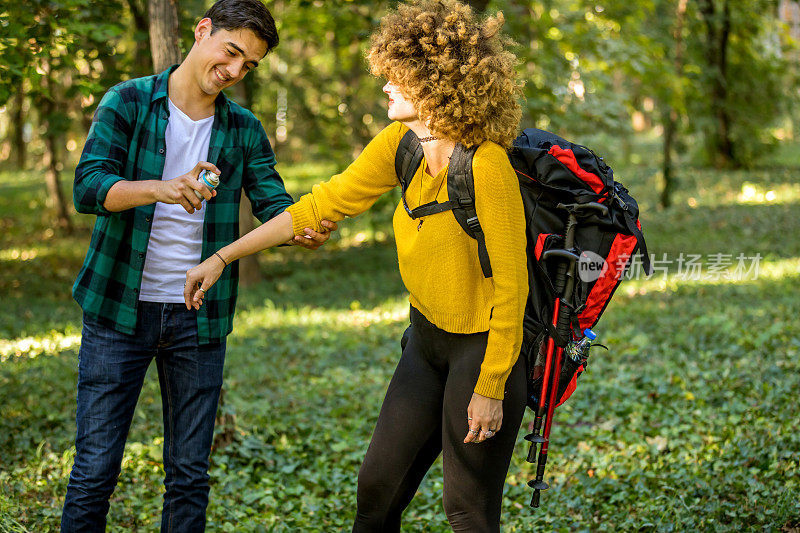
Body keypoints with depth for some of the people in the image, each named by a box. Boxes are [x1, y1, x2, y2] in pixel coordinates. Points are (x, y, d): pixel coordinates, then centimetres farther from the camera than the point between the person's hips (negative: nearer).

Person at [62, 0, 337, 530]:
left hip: (199, 319, 3)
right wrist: (162, 189, -34)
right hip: (121, 308, -3)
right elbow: (89, 185, -15)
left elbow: (274, 204, -1)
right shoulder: (127, 103, -3)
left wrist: (304, 228, -25)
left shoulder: (244, 130, 7)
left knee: (190, 475, 9)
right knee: (96, 468, 0)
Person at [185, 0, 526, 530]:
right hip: (427, 337, 8)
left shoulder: (488, 169, -26)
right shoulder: (401, 144, -4)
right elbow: (325, 203, 2)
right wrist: (223, 257, 3)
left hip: (485, 345, -7)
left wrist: (490, 387, -18)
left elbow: (510, 285, -21)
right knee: (378, 486, 14)